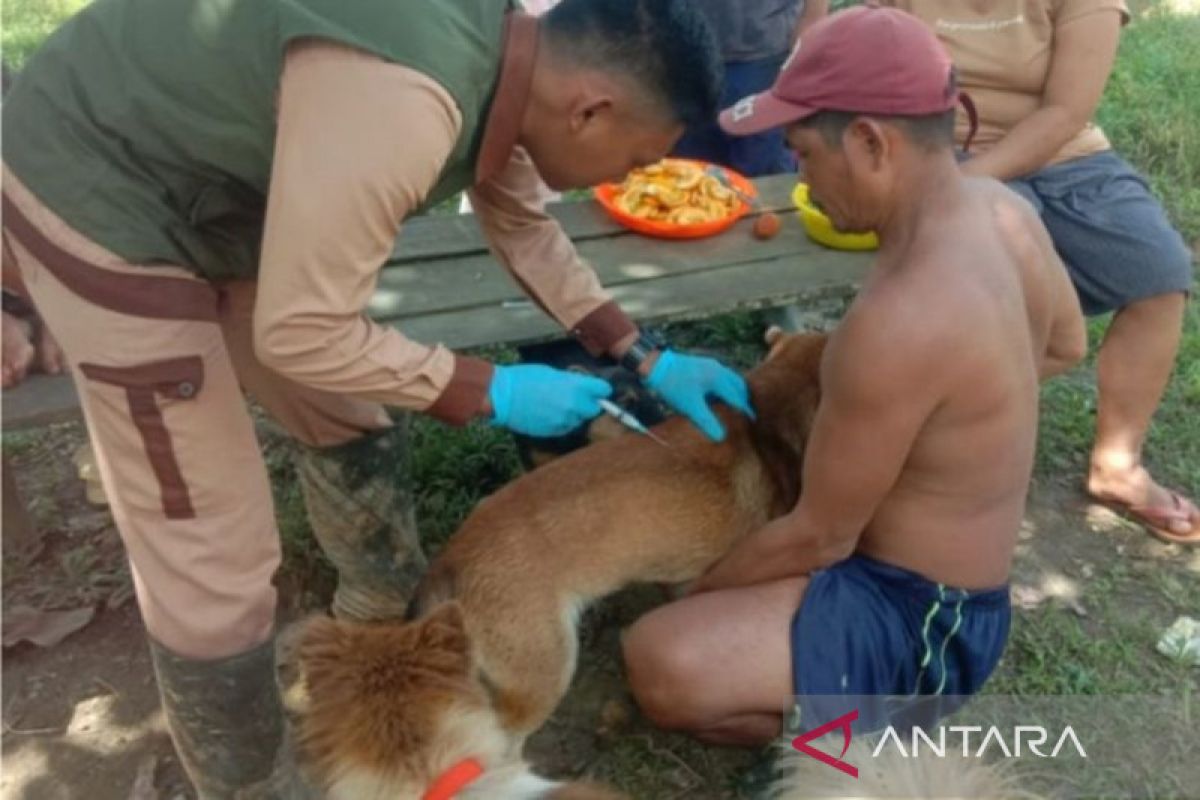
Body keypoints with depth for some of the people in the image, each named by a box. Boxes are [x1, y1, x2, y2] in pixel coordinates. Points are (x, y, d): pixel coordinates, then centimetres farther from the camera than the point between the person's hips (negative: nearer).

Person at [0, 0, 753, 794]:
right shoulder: (400, 102, -36)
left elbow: (525, 231, 9)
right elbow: (299, 332, -29)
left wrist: (644, 357, 6)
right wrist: (493, 392, -18)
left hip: (210, 190, 9)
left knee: (350, 425, 19)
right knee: (213, 562, -2)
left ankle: (387, 624, 46)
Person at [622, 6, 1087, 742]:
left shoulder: (900, 322, -35)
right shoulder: (1001, 209, -7)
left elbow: (819, 537, -23)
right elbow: (1065, 346, 14)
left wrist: (688, 595, -6)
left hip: (920, 618, -9)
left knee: (658, 664, -25)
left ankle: (891, 708, 1)